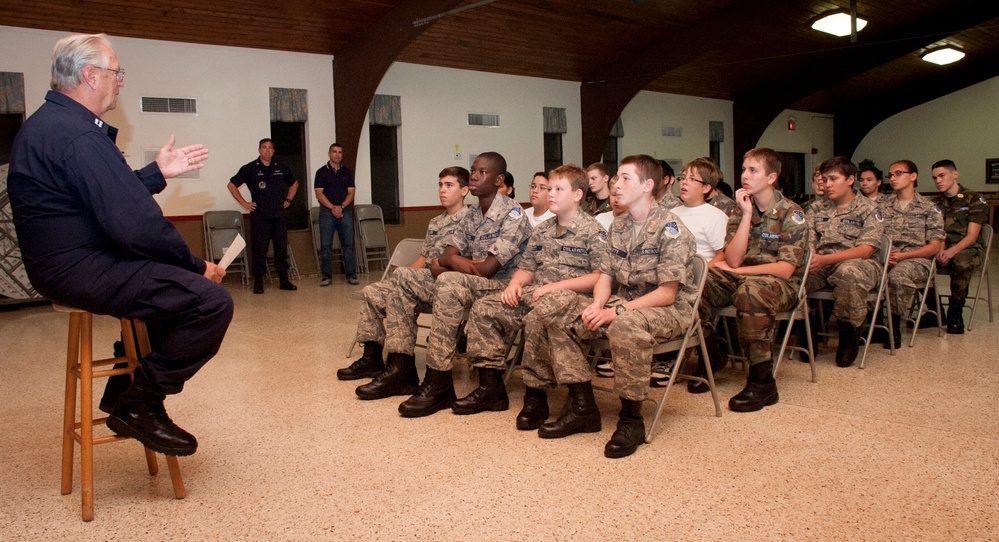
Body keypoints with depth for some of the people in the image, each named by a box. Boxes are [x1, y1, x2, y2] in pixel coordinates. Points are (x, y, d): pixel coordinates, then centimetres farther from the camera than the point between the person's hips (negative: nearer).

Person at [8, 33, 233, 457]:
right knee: (212, 300, -21)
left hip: (66, 260, 12)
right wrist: (196, 266, -15)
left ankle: (130, 389, 26)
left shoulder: (47, 124, 14)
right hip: (80, 271, -12)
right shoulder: (79, 136, -21)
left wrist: (158, 172, 18)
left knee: (175, 278, 26)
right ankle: (138, 406, -6)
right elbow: (135, 225, -26)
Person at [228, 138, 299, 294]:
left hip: (279, 216, 3)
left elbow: (294, 183, 27)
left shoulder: (281, 168, 11)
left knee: (281, 247, 6)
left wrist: (288, 200, 16)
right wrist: (244, 203, 0)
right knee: (259, 249, -2)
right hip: (259, 216, -3)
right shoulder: (250, 169, 1)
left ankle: (284, 280, 14)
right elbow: (232, 185, 6)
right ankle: (258, 282, 5)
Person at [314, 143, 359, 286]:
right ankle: (327, 276, 4)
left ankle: (351, 275, 3)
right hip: (326, 211, -2)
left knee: (348, 244, -1)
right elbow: (319, 194, -2)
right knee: (325, 246, -2)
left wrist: (341, 207, -10)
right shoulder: (321, 172, 5)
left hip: (345, 211, 2)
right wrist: (332, 208, -13)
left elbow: (351, 193, 6)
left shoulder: (347, 172, 12)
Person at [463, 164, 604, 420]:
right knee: (483, 308, -9)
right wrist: (515, 283, 0)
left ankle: (536, 395, -26)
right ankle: (490, 387, -5)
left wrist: (557, 286, -19)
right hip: (532, 293, 8)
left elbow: (601, 276, -12)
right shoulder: (541, 231, 19)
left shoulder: (592, 231, -3)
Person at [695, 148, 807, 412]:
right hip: (742, 277, 5)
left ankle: (763, 383, -30)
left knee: (750, 291, -40)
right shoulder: (740, 210, 6)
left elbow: (785, 269, -17)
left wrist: (736, 270, -14)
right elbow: (732, 260, -8)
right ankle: (710, 355, 0)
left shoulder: (791, 214, -8)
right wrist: (747, 214, -13)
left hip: (782, 284, -5)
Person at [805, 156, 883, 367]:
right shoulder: (817, 208, 16)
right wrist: (809, 258, -20)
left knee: (847, 272, -40)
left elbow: (865, 250, -12)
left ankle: (850, 332, -16)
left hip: (858, 264, -3)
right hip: (821, 266, 4)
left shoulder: (868, 210, 2)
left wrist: (825, 259, -25)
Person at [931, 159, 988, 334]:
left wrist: (952, 251, -28)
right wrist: (939, 250, -18)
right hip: (942, 249, 4)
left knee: (960, 263, -40)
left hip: (968, 248, -4)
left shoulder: (974, 199, 0)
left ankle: (955, 313, -22)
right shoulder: (935, 203, 15)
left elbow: (972, 236, -10)